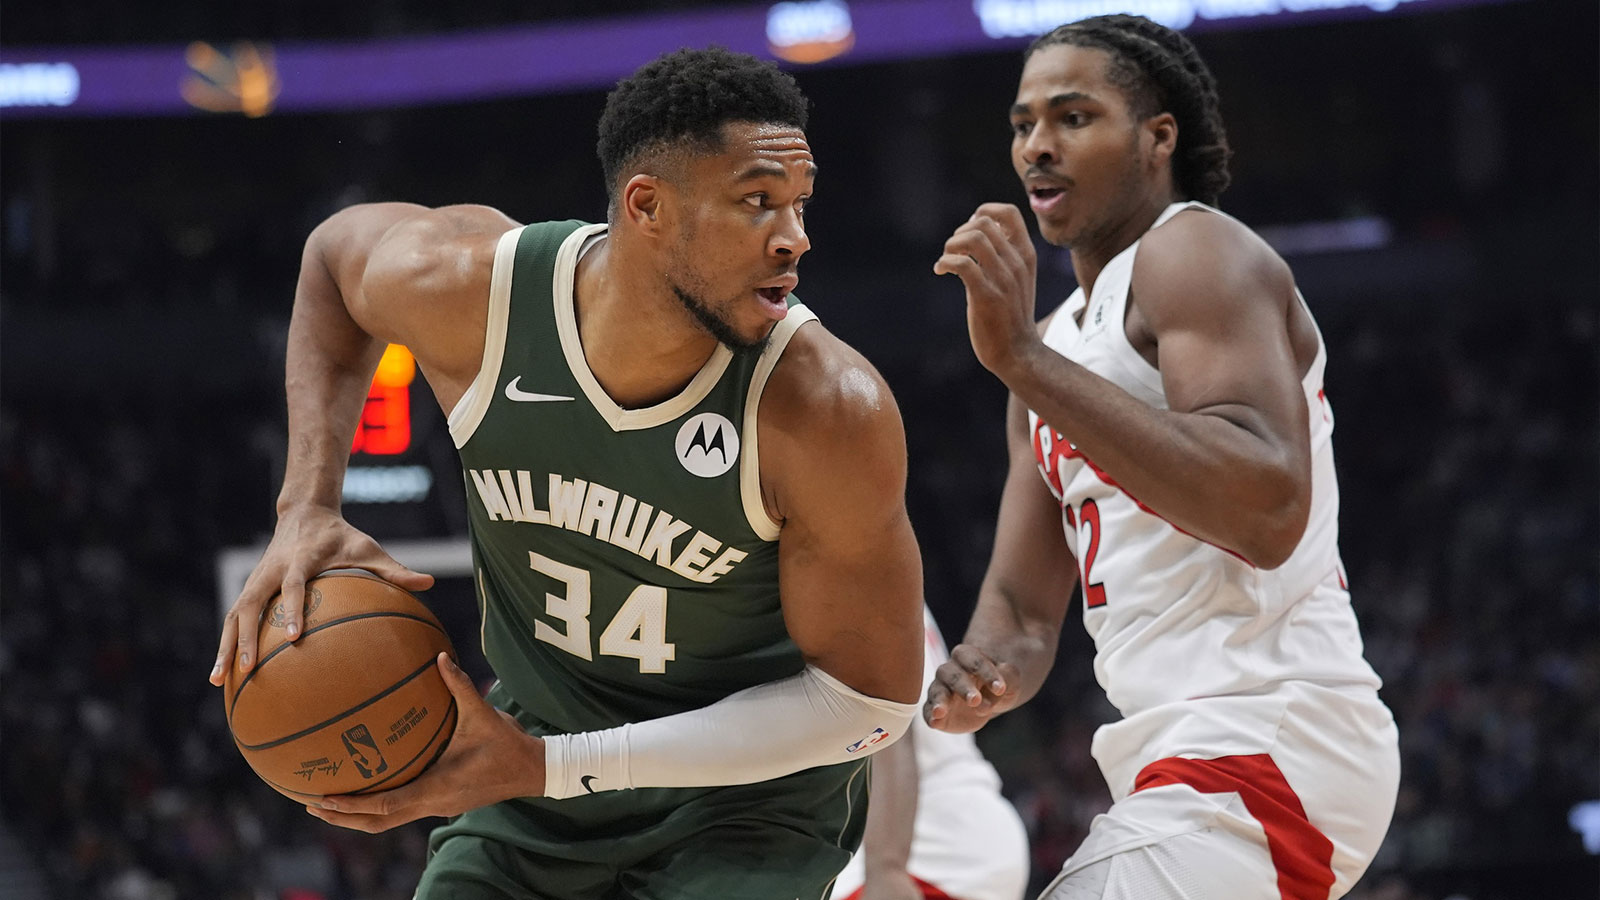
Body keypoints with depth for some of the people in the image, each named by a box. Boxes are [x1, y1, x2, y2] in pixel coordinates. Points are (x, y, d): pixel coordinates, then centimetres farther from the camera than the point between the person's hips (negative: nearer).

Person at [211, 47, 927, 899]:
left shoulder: (830, 409, -28)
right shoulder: (475, 288, -20)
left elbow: (870, 700, -20)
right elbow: (338, 248, 5)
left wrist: (550, 768, -25)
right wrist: (306, 506, -10)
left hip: (748, 794, -3)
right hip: (535, 756, 3)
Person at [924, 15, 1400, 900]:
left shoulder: (1194, 250, -7)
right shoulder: (1060, 344, 22)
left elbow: (1269, 510, -24)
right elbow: (1024, 607, 20)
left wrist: (1024, 358, -25)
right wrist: (981, 675, -5)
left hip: (1266, 744, -10)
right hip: (1186, 759, 10)